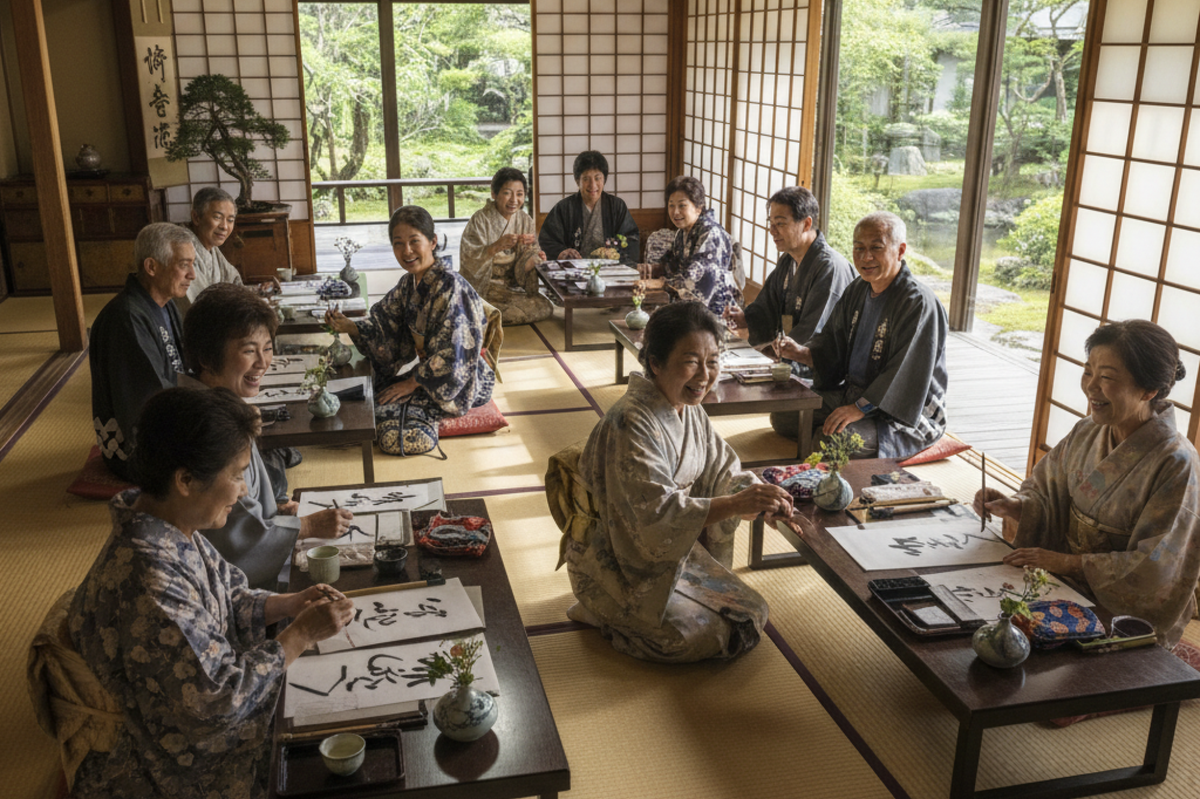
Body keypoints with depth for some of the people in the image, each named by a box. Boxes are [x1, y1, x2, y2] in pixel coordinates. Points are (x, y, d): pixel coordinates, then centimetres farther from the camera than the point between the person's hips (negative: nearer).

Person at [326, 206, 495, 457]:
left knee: (393, 431, -16)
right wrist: (349, 327, -13)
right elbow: (387, 331, 4)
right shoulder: (409, 284, 2)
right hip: (427, 373, 8)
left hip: (460, 383, -8)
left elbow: (451, 356, -25)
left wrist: (411, 383, -16)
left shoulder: (451, 286, -24)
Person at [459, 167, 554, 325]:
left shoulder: (525, 221, 5)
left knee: (544, 307, -19)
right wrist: (497, 246, -36)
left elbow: (523, 266, -1)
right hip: (482, 287, -6)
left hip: (513, 287, 6)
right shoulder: (480, 220, -9)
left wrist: (534, 260, -24)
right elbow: (471, 262, -21)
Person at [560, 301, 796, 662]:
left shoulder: (689, 409, -2)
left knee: (751, 614, 15)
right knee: (705, 635, -10)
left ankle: (626, 610, 23)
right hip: (619, 562, -9)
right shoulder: (632, 424, -30)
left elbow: (721, 470, 0)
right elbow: (655, 514, -35)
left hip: (676, 548, 9)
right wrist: (733, 504, -43)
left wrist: (759, 495, -21)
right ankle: (608, 613, 11)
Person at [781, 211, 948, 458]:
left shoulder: (919, 303, -21)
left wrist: (859, 408, -29)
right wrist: (798, 352, -10)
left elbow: (907, 378, -26)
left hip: (902, 417, -8)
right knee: (782, 416, 1)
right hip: (852, 393, 8)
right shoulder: (858, 289, 6)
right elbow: (831, 347, 10)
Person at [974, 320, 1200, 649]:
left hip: (1124, 617, -6)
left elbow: (1155, 570, -19)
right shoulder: (1088, 431, 0)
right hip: (1066, 583, 6)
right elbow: (1047, 492, 10)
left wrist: (1068, 562, -20)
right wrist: (1015, 507, -12)